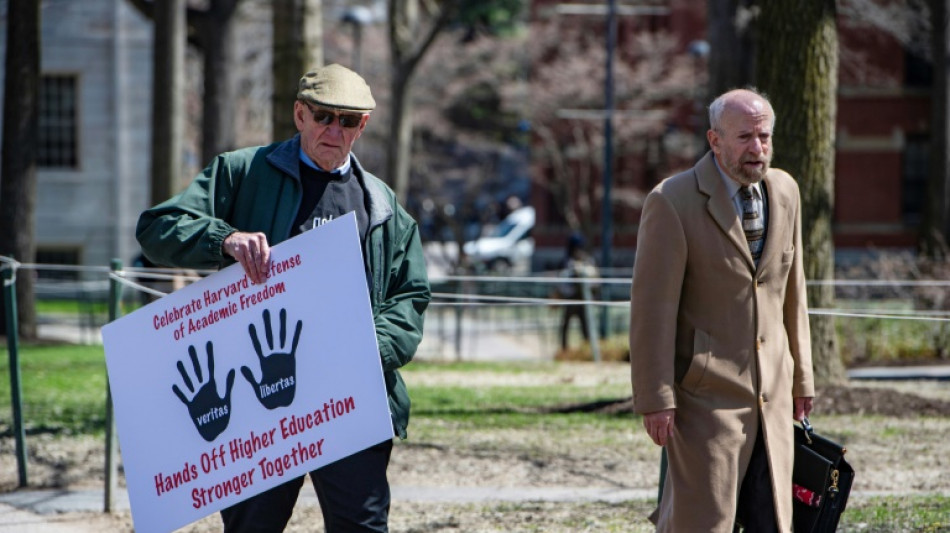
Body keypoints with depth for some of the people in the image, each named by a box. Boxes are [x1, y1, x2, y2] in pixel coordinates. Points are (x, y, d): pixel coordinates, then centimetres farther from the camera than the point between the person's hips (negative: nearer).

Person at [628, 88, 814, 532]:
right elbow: (652, 308, -13)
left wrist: (800, 375, 17)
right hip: (706, 396, -6)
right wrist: (656, 400, -15)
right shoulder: (672, 202, -12)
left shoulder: (784, 191, 8)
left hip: (770, 393, 6)